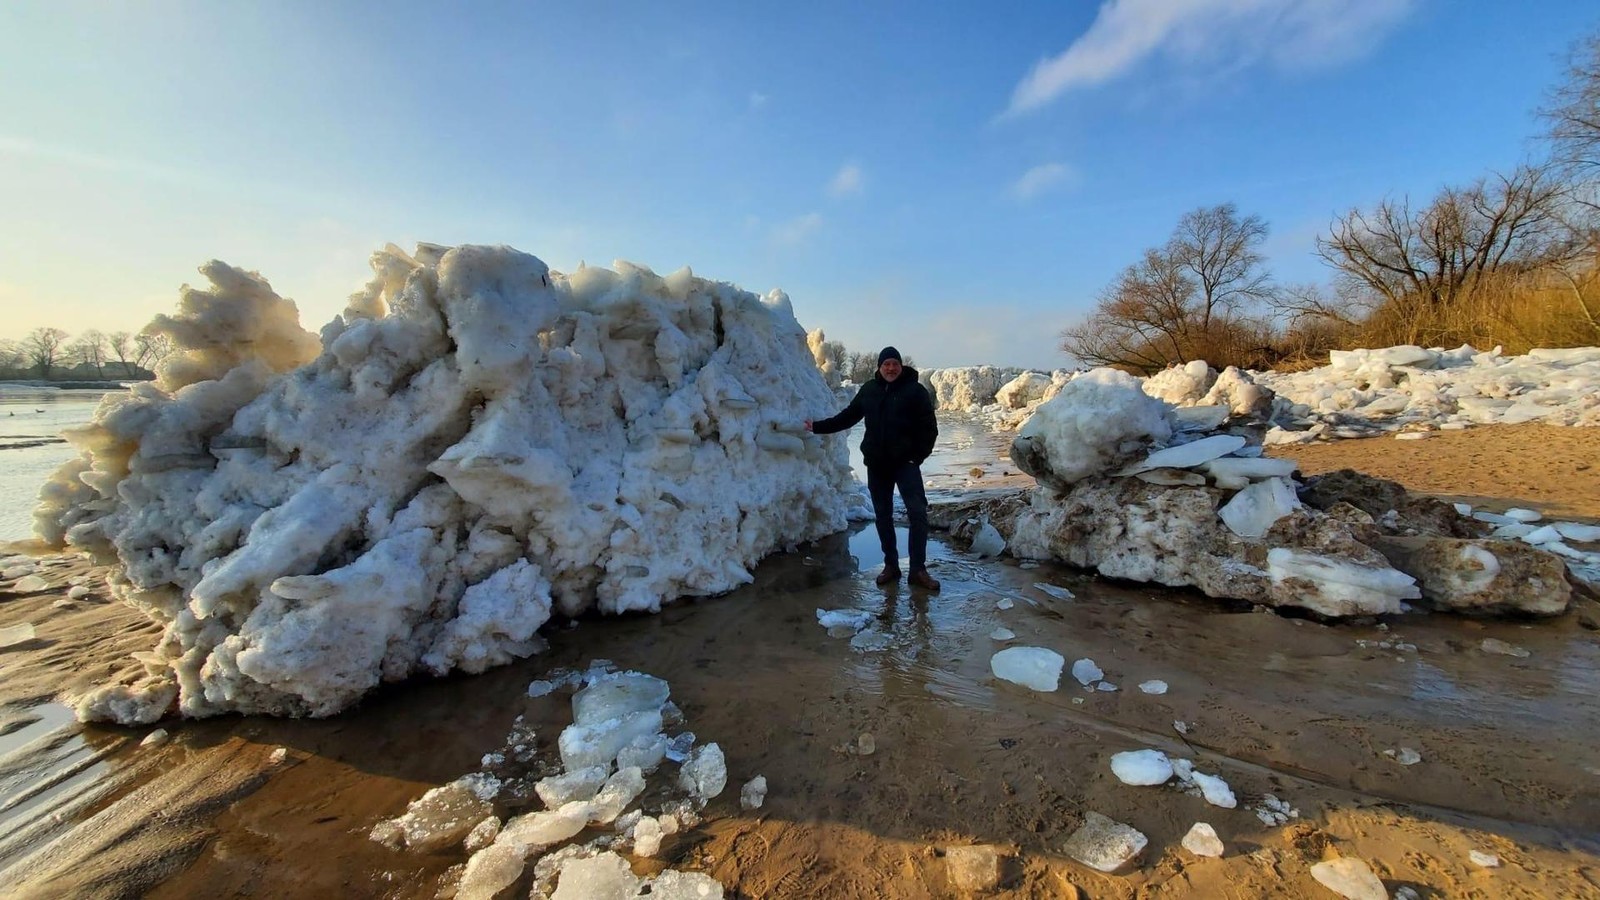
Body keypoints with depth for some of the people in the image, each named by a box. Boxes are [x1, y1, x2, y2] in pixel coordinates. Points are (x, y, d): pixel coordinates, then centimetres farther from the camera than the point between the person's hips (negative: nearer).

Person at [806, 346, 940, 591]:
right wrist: (818, 426, 12)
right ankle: (890, 565, 22)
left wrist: (918, 456, -10)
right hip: (876, 464, 4)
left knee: (918, 511, -13)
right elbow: (847, 417, 15)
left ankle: (918, 570, -5)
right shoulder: (869, 390, 6)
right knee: (882, 515, 9)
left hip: (905, 462, -3)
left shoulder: (915, 390, -5)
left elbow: (929, 428, -4)